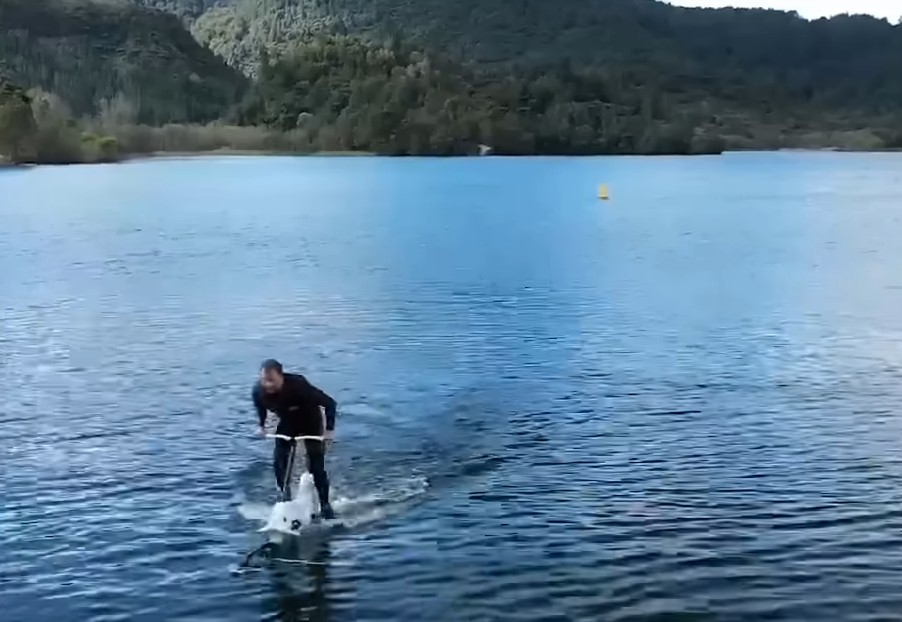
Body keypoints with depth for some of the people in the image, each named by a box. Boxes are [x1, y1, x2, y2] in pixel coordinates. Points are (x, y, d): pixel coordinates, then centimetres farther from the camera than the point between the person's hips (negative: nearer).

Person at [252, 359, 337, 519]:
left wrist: (330, 429, -32)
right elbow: (259, 405, 2)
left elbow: (329, 403, -32)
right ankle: (285, 497, 13)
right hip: (287, 424, 4)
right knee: (279, 462, -7)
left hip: (310, 423, -4)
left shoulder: (298, 385, -41)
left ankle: (325, 505, 8)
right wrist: (262, 424, 4)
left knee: (316, 467, -8)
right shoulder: (258, 390, -28)